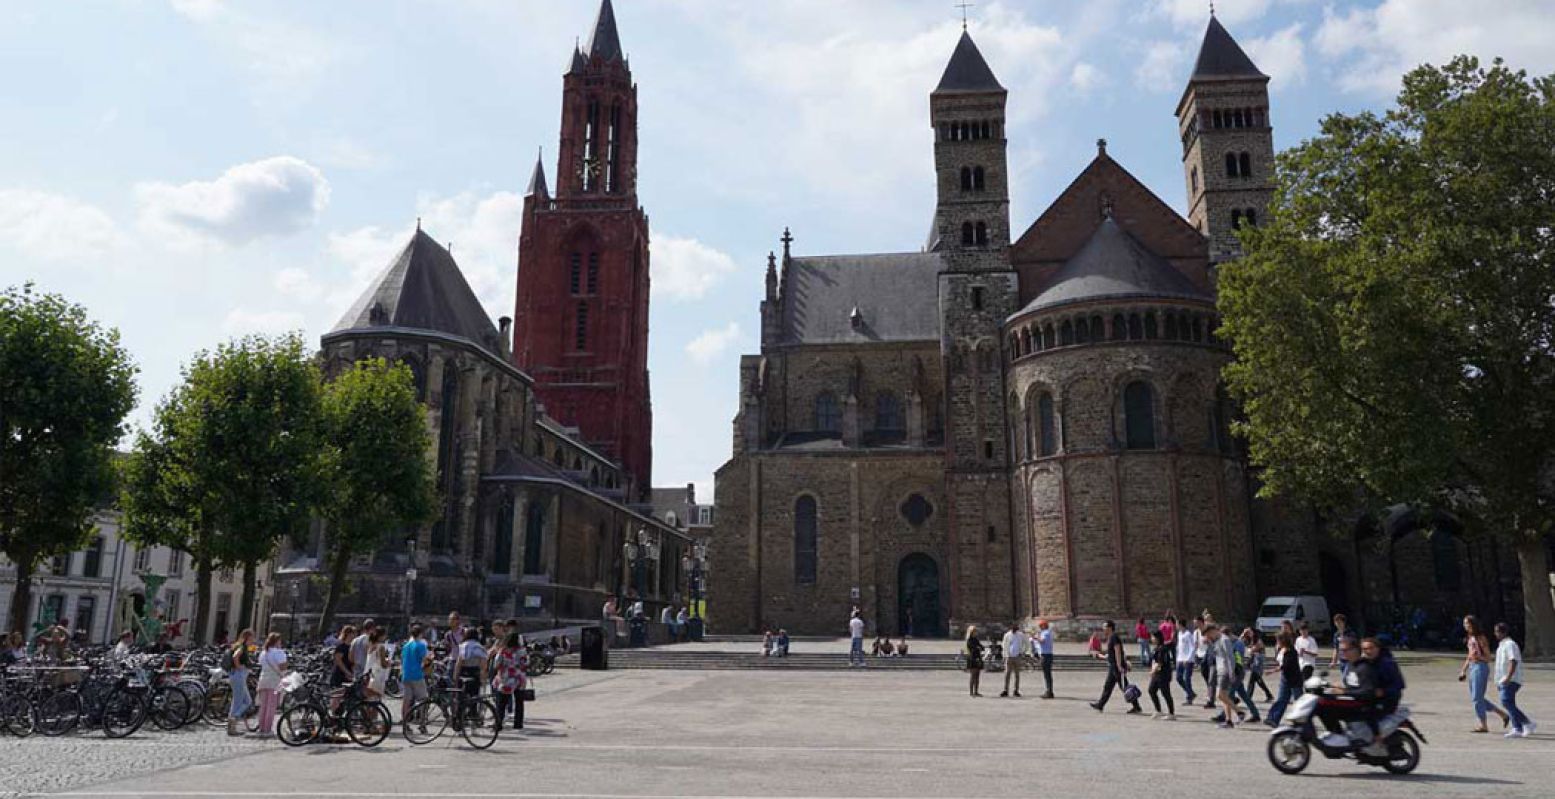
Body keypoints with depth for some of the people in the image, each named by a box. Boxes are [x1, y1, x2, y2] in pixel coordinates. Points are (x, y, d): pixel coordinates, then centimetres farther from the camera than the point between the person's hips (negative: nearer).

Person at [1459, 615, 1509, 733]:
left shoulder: (1480, 638, -11)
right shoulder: (1470, 638, 13)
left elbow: (1488, 658, -10)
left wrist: (1478, 656, -29)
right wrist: (1463, 670, 20)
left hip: (1481, 667, -9)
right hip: (1472, 667, 9)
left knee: (1476, 698, -6)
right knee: (1475, 698, 12)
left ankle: (1483, 726, 3)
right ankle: (1503, 715, 24)